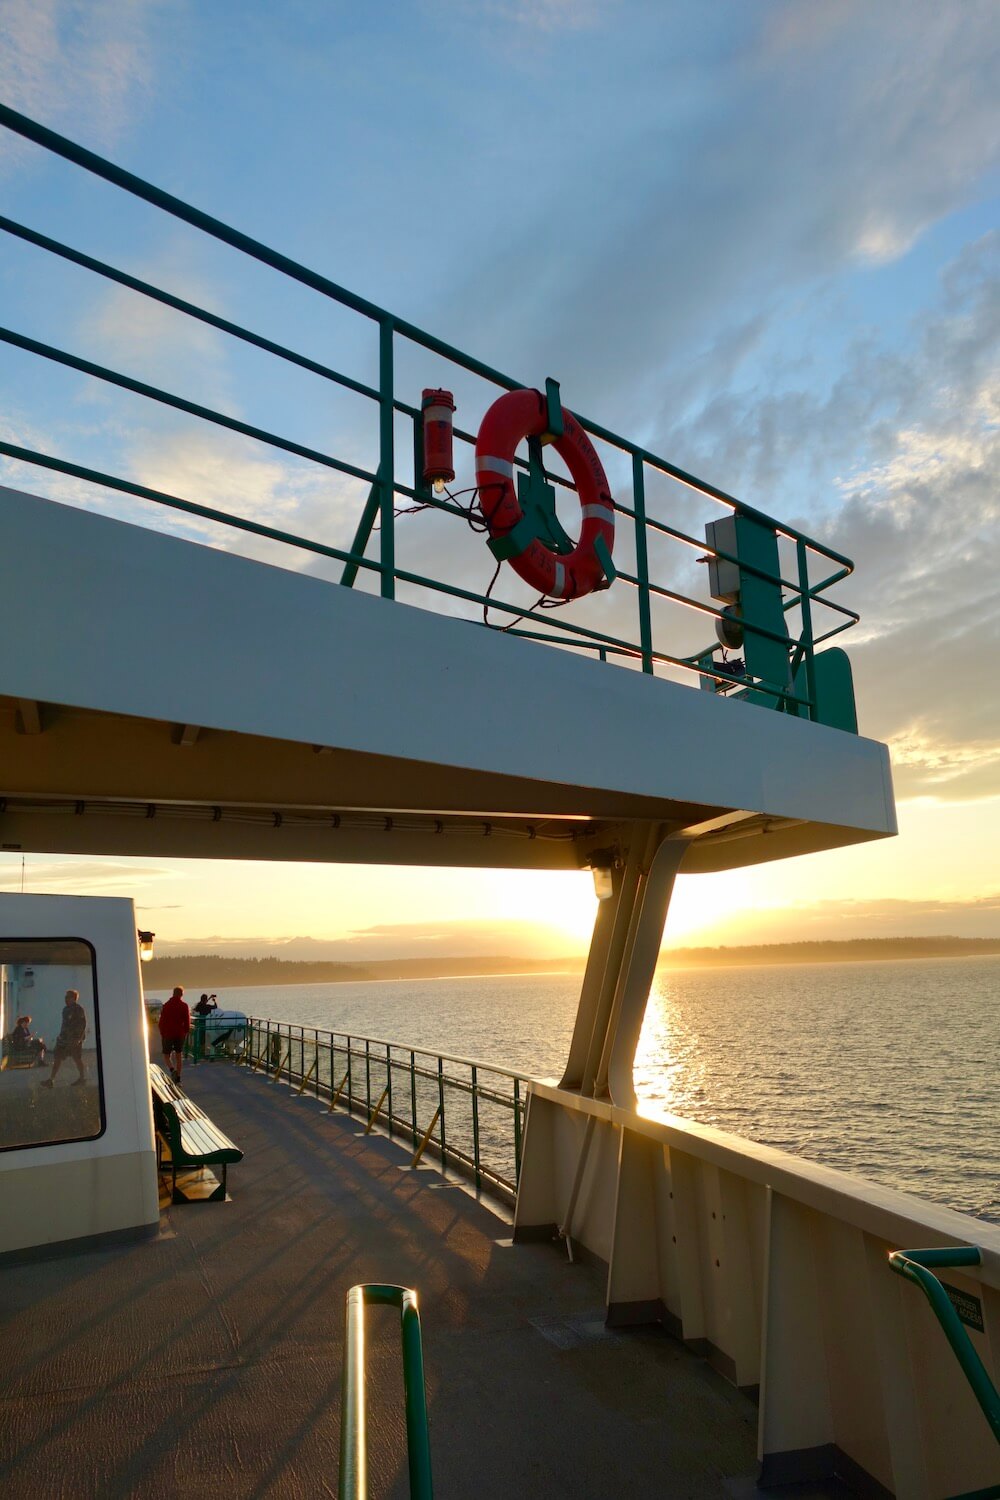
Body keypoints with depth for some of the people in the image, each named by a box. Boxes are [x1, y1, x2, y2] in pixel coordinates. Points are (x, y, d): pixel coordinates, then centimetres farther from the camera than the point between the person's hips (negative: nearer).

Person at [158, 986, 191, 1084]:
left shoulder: (166, 1005, -5)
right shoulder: (184, 1005, -3)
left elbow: (162, 1021, -2)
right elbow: (187, 1021, -2)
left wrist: (161, 1034, 8)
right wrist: (186, 1032, 11)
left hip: (168, 1034, -1)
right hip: (180, 1034, 2)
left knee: (166, 1055, 8)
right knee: (179, 1055, 12)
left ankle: (173, 1070, -18)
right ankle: (178, 1078, 10)